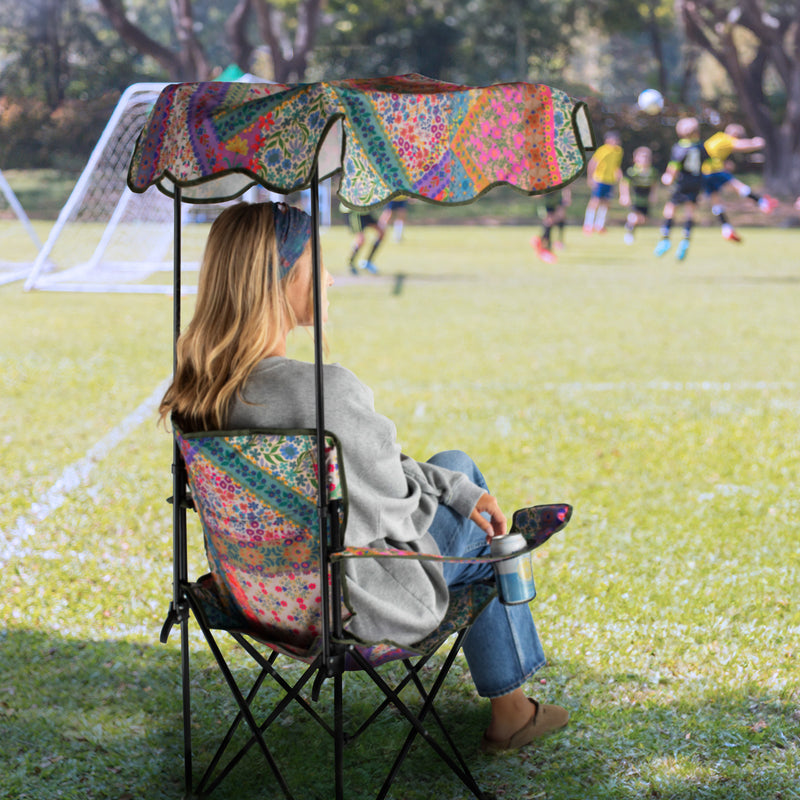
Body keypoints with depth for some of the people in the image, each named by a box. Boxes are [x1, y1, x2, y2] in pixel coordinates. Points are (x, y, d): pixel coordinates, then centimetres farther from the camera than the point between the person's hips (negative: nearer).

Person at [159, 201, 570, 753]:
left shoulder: (202, 386, -7)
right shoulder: (327, 391, -33)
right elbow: (390, 511, -19)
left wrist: (459, 491, 8)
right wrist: (452, 496, 3)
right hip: (356, 607, -7)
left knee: (455, 465, 25)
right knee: (482, 535, 21)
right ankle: (509, 712, 39)